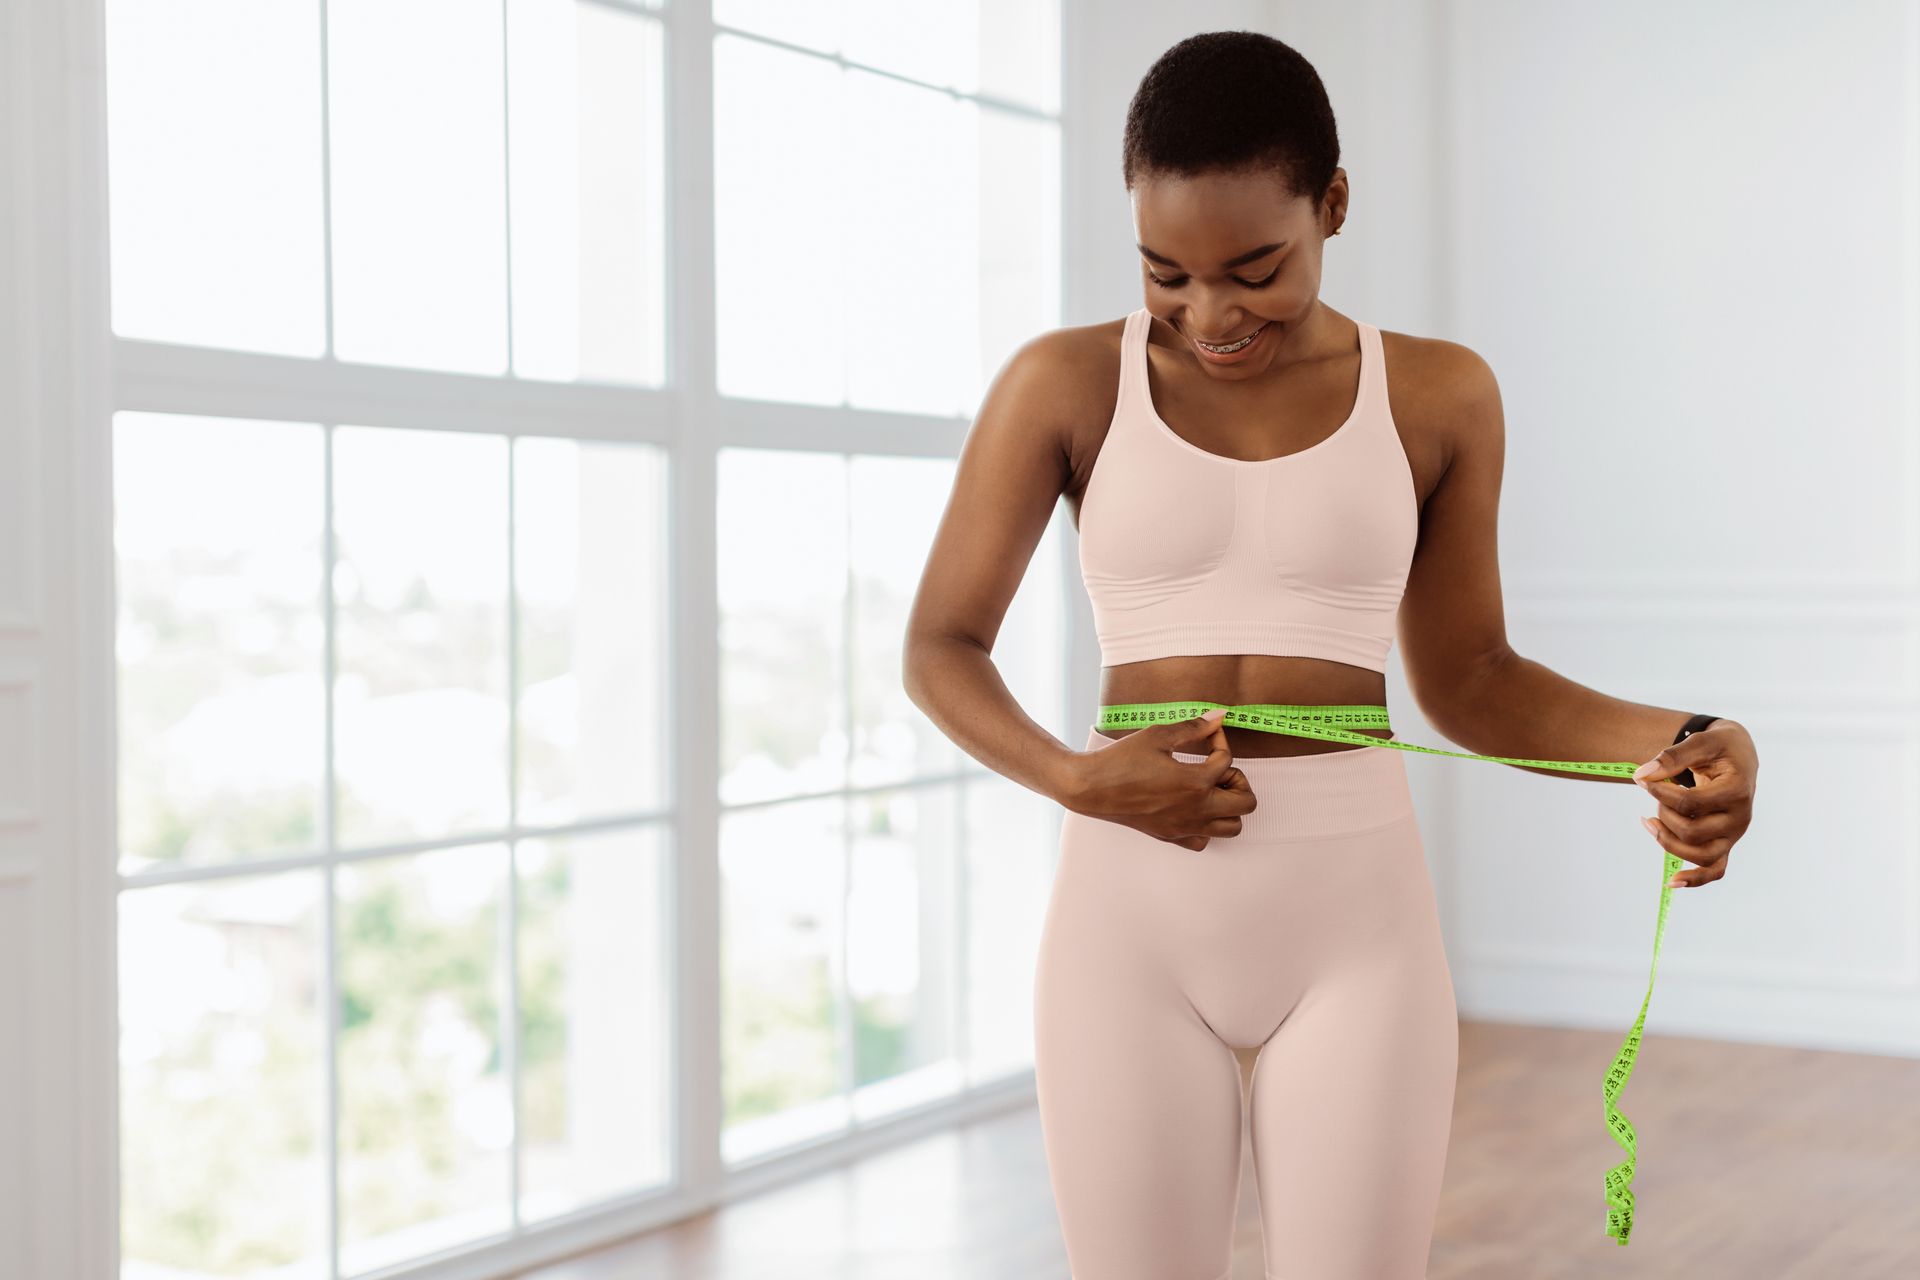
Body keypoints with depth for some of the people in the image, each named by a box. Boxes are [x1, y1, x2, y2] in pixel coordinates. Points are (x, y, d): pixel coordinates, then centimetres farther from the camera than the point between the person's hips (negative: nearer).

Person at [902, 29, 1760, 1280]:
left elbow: (1465, 680, 9)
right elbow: (940, 648, 3)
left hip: (1356, 915, 1)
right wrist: (1075, 779, -16)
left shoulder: (1436, 394, 3)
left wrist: (1689, 741, -9)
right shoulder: (1065, 383, -1)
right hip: (1132, 916, 0)